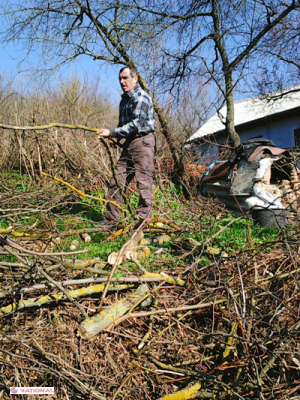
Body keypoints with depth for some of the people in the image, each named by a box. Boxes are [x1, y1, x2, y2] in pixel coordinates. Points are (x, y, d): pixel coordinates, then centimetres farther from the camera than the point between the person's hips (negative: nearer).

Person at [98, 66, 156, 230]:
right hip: (129, 144, 9)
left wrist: (112, 133, -16)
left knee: (144, 183, -6)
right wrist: (115, 138, 8)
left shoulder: (141, 97, -8)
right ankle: (110, 221, 11)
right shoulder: (125, 99, 20)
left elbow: (136, 124, -17)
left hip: (143, 142, -9)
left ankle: (142, 220, 2)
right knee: (116, 182, 5)